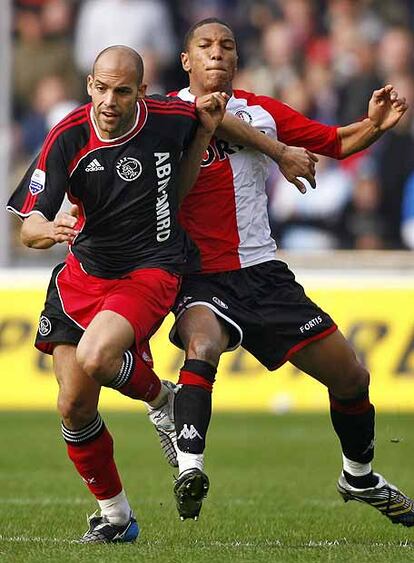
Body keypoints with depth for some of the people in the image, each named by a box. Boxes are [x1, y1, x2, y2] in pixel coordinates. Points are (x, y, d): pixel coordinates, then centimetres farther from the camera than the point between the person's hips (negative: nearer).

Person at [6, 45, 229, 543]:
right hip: (84, 272, 3)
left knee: (94, 359, -30)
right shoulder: (67, 138, -14)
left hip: (152, 269, -3)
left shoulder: (171, 119, -13)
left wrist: (206, 130, -6)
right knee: (74, 407, 0)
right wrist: (46, 230, -38)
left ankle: (160, 397, 3)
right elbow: (27, 225, -16)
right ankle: (115, 514, 20)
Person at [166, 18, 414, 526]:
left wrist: (373, 126, -4)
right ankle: (189, 469, -48)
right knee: (203, 345, -38)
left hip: (264, 271, 5)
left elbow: (334, 143, 15)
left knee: (351, 378, 7)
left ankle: (359, 478, 32)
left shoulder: (261, 112, 8)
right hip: (202, 276, -5)